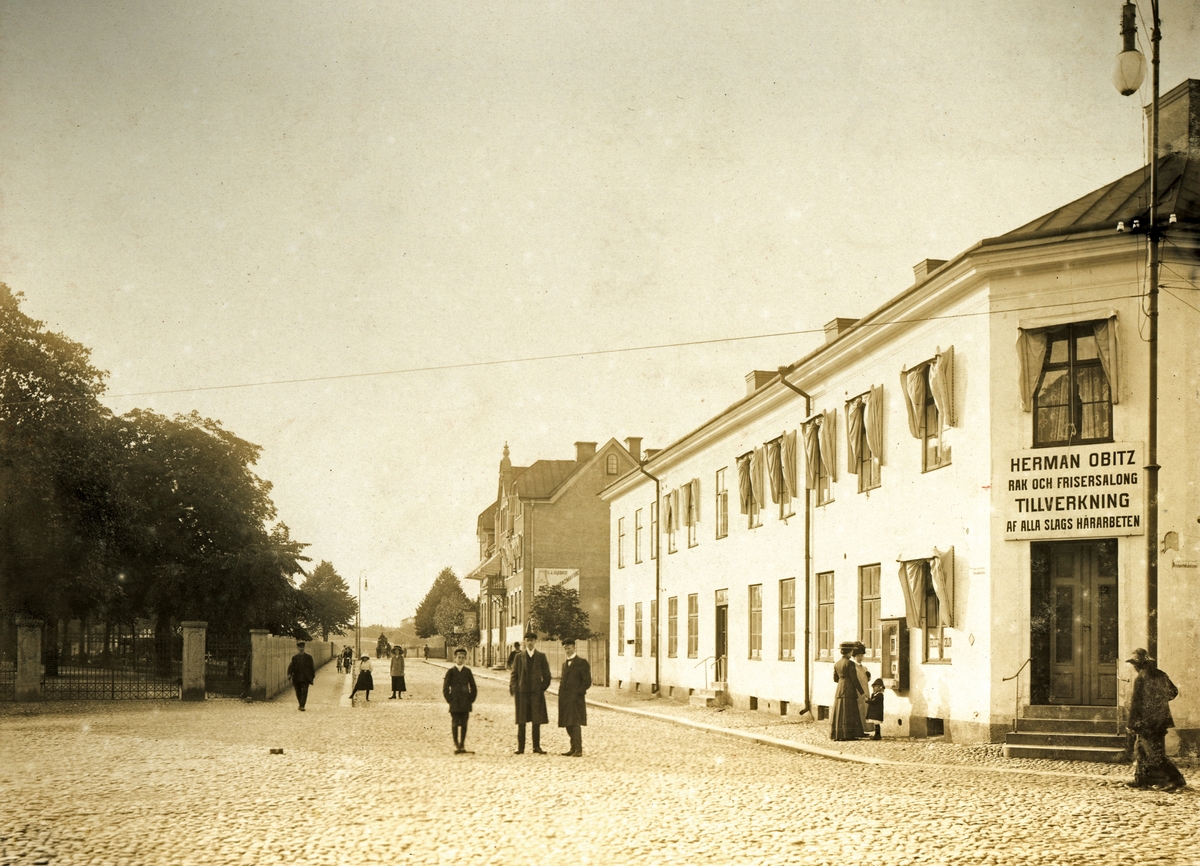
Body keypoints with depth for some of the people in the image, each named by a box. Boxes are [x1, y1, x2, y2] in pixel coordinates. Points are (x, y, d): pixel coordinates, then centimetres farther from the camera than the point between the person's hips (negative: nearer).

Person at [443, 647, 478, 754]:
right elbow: (445, 688, 1)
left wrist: (471, 700, 3)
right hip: (454, 704, -2)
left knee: (464, 725, 3)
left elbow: (474, 688, 12)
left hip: (465, 704, 2)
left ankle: (462, 746, 8)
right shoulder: (451, 671, 2)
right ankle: (456, 746, 3)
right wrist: (450, 700, -5)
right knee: (455, 724, -2)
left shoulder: (467, 671, 8)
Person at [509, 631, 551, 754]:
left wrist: (543, 688, -1)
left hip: (537, 692, 0)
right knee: (521, 721, 0)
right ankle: (520, 748, 4)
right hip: (522, 692, 0)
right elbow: (514, 674, 8)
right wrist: (513, 689, -3)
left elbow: (546, 675, 9)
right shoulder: (519, 656, 8)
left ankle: (537, 747, 6)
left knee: (537, 721, 0)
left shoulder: (541, 656, 8)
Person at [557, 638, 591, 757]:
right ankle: (573, 748, 16)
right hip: (565, 700, 7)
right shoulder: (565, 664, 20)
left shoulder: (582, 663, -3)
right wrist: (561, 682, 6)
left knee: (575, 724, -11)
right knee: (568, 725, 8)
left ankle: (578, 750, -10)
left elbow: (587, 682, -7)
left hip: (575, 699, -7)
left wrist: (577, 693, -12)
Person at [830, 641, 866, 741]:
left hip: (839, 690, 7)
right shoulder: (850, 663, -12)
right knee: (849, 713, -5)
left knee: (840, 712, 8)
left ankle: (837, 734, 8)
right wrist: (862, 692, -8)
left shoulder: (837, 664, 10)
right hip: (849, 690, -7)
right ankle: (848, 735, -7)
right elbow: (854, 679, -14)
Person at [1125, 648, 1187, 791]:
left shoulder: (1141, 678, -15)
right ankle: (1140, 779, 20)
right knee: (1140, 748, 18)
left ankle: (1176, 779, -10)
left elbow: (1136, 702, -16)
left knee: (1155, 753, -5)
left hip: (1147, 722, -8)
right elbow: (1173, 692, 18)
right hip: (1161, 720, 8)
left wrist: (1131, 723, -11)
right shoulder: (1161, 675, 7)